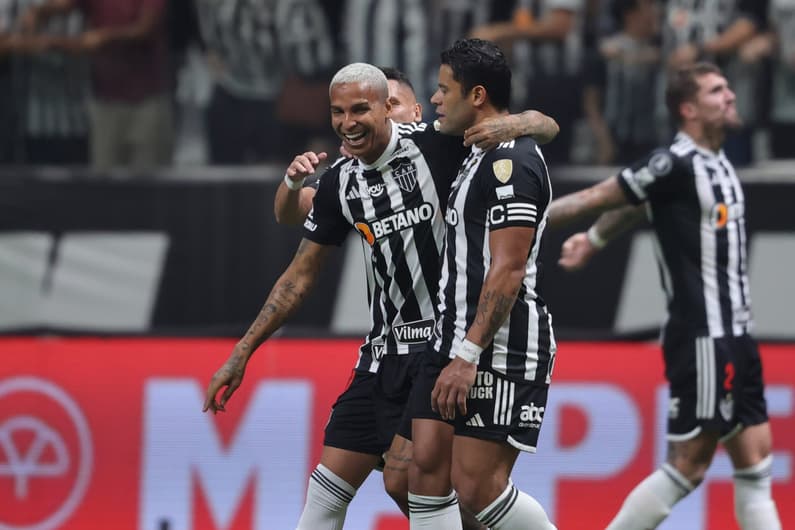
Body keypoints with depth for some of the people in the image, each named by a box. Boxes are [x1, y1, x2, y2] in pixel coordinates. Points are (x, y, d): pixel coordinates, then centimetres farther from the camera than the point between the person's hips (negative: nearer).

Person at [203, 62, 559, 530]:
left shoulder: (435, 144, -11)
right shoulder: (339, 183, 5)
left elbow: (545, 125, -10)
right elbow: (300, 277, 14)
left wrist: (511, 125, -33)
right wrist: (243, 352, 13)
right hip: (387, 347, 6)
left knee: (403, 479, -14)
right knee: (330, 483, 5)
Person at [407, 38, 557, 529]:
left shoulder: (512, 162, -15)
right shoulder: (481, 156, 17)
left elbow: (508, 270, -21)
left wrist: (468, 356, -23)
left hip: (503, 348, -10)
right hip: (452, 337, 10)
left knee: (476, 486, -10)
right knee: (427, 468, 2)